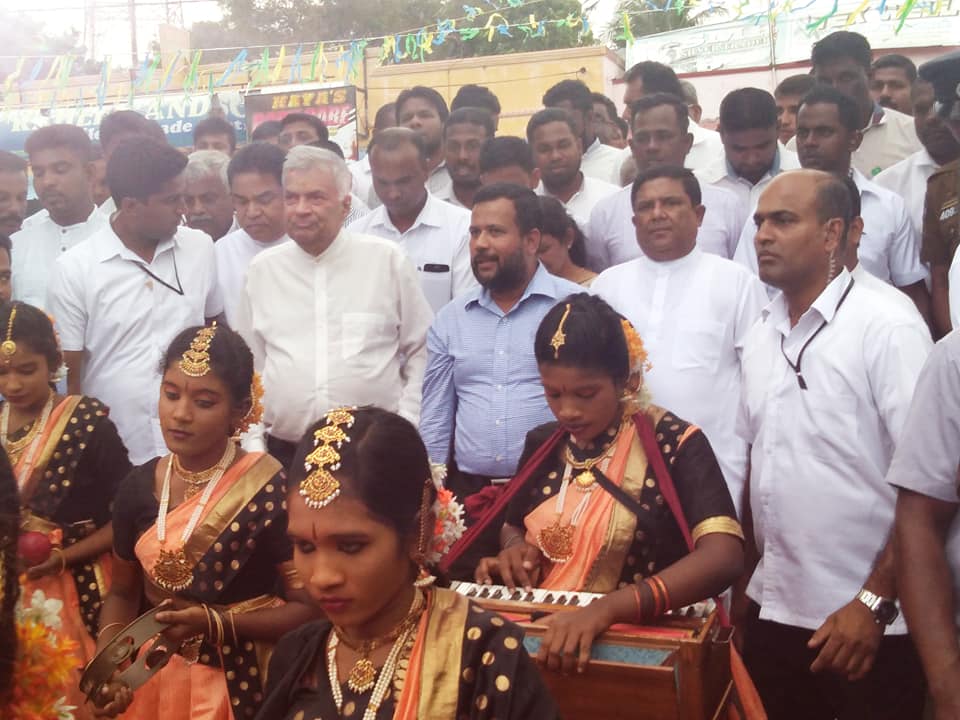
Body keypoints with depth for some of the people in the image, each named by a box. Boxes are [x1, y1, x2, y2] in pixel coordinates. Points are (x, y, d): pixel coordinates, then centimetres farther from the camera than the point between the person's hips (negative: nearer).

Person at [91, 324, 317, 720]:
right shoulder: (138, 486, -5)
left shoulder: (270, 491, -19)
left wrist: (215, 623, -25)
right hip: (153, 677, 5)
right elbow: (123, 592, 7)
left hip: (240, 682, -4)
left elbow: (309, 607, -16)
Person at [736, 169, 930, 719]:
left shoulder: (887, 328, -12)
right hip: (774, 612, 6)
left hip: (870, 626, -6)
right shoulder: (762, 336, 7)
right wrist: (745, 582, 9)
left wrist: (874, 602, -16)